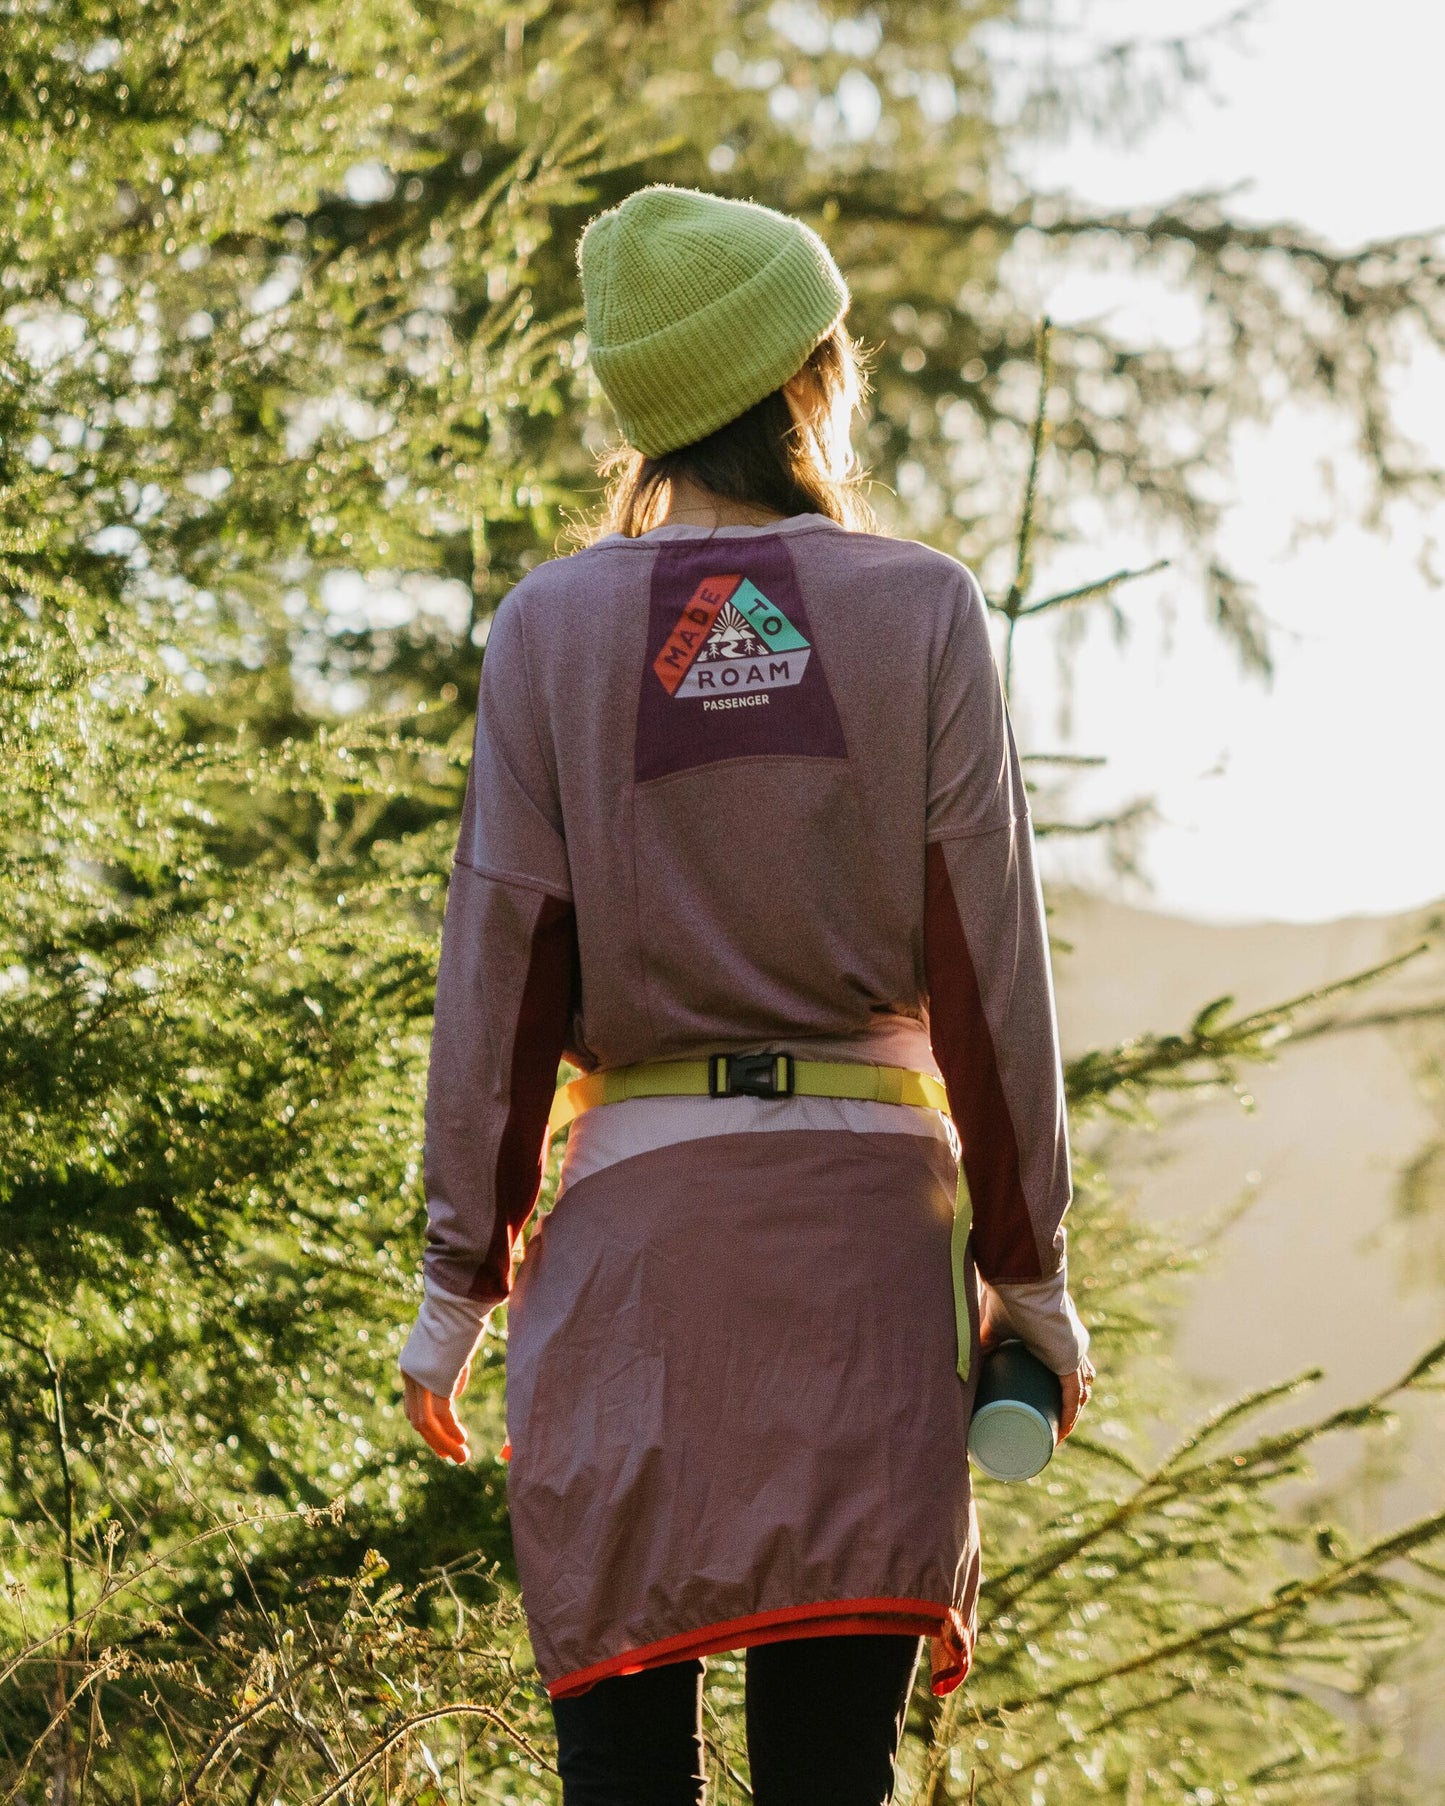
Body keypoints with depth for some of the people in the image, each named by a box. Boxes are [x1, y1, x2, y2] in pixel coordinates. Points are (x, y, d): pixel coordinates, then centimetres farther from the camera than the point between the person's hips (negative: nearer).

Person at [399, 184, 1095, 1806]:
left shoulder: (554, 625, 3)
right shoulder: (917, 607, 3)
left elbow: (502, 970, 2)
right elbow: (987, 968, 2)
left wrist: (460, 1277, 8)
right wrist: (1028, 1262, 8)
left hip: (637, 1200, 0)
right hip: (872, 1197, 0)